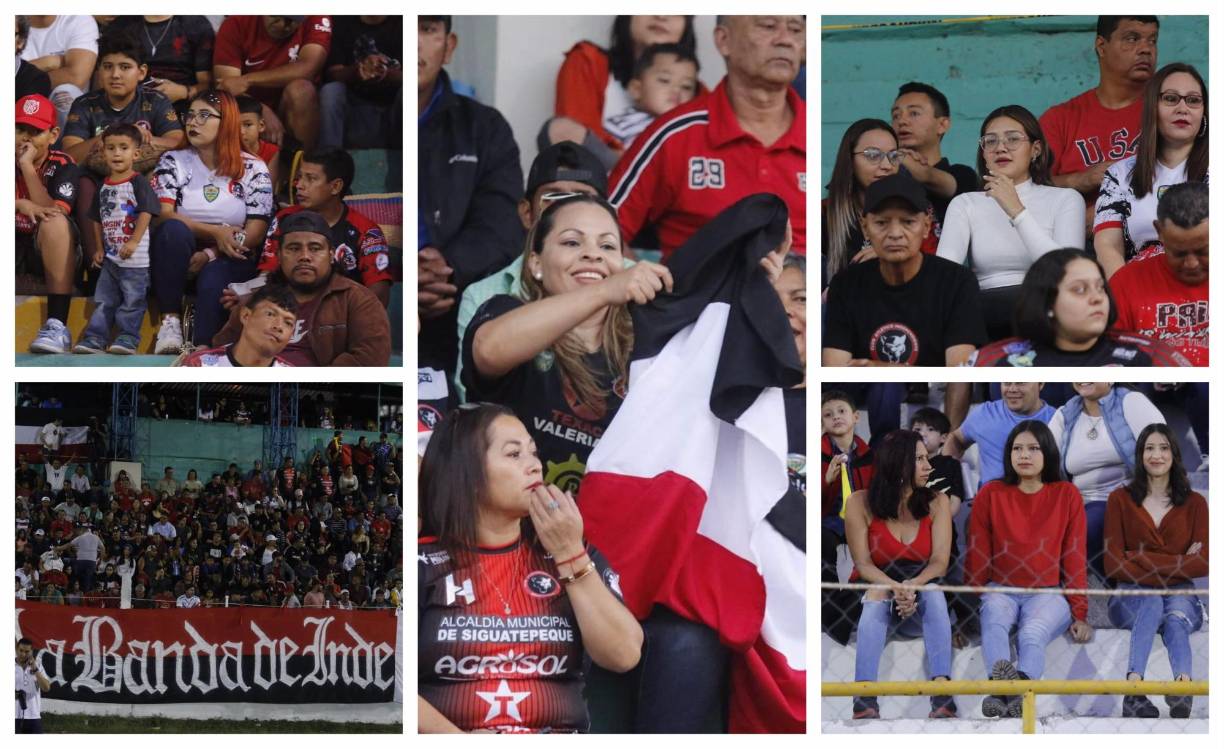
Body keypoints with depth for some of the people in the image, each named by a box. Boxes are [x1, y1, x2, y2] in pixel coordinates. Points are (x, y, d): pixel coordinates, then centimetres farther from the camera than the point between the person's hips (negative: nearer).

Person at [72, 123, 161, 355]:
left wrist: (133, 242, -20)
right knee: (104, 299, 8)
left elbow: (146, 212, -15)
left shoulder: (138, 182, -8)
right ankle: (95, 337, 9)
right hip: (110, 256, 7)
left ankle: (128, 336, 4)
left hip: (134, 257, -7)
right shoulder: (103, 187, 13)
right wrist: (99, 249, 14)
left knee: (132, 299, -1)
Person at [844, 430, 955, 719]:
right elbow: (863, 564, -10)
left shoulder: (936, 502, -1)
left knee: (934, 595, -33)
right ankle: (865, 700, -52)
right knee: (875, 601, -36)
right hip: (876, 588, -1)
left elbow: (939, 562, -9)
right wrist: (894, 587, -30)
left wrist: (911, 586, -30)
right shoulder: (860, 503, -6)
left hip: (920, 590, 2)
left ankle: (942, 694, -47)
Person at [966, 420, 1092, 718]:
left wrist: (1080, 614, 3)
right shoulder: (990, 495, 11)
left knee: (1032, 634, -34)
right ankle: (1001, 684, -63)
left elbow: (1075, 558, 8)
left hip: (1048, 593, 0)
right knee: (994, 619, -36)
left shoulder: (1067, 495, 10)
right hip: (1000, 590, 1)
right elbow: (977, 557, 11)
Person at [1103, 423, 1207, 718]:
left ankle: (1183, 684, -64)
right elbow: (1114, 565, 0)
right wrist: (1178, 563, -6)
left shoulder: (1194, 503, 12)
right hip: (1132, 597, -1)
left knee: (1176, 613, -35)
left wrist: (1142, 562, -9)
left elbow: (1202, 564, 0)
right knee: (1152, 604, -36)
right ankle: (1134, 684, -60)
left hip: (1181, 596, 1)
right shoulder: (1121, 500, 9)